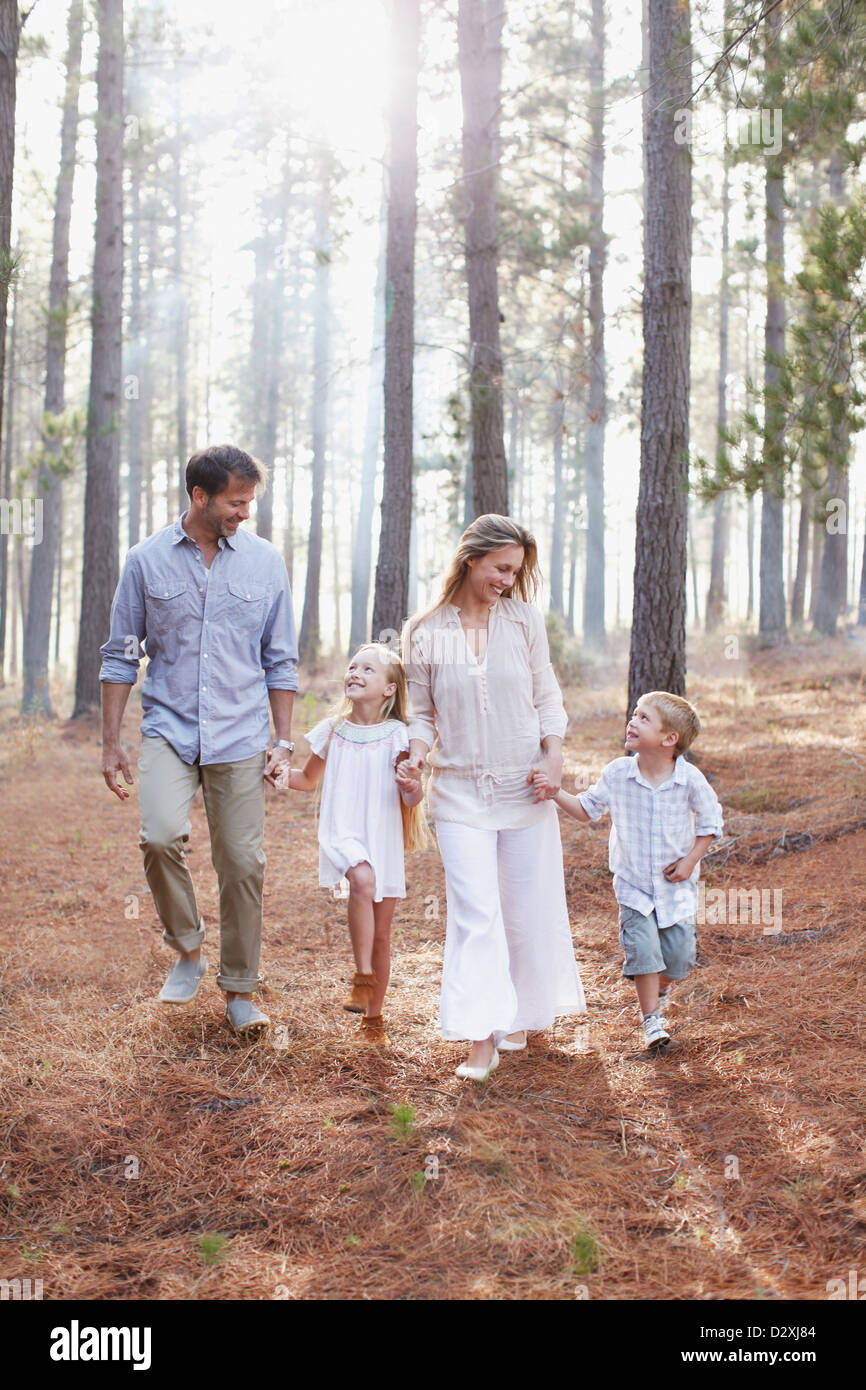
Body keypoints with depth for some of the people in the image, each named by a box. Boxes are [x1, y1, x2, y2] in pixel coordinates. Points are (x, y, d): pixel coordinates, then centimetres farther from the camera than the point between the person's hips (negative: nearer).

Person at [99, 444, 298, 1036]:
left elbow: (280, 659, 10)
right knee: (161, 835, -23)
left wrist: (283, 740, 6)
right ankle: (188, 950, 2)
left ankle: (240, 988, 17)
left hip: (241, 736, 1)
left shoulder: (265, 561, 4)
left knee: (243, 862, 1)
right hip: (169, 727, -1)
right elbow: (122, 656, 7)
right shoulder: (147, 560, 2)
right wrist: (111, 742, 4)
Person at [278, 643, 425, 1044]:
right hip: (342, 835, 0)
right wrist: (285, 775, 0)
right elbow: (309, 778, 19)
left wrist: (414, 788, -26)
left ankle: (373, 1017, 24)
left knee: (381, 934, 8)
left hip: (384, 841, 1)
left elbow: (410, 799, -4)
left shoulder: (396, 736, -2)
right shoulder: (333, 731, 4)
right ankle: (362, 977, -23)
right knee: (363, 880, -34)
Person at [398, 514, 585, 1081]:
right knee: (474, 911, -9)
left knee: (527, 907, 8)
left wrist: (554, 757, -8)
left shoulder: (525, 621, 2)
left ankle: (521, 1016, 28)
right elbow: (422, 714, 7)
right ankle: (482, 1039, -9)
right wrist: (416, 756, -12)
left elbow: (547, 698, 6)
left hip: (524, 788, 2)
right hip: (459, 791, -1)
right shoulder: (424, 634, -1)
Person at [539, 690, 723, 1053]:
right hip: (633, 884, 0)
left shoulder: (690, 779, -14)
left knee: (679, 953, 4)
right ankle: (652, 1021, 5)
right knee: (642, 949, -9)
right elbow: (587, 809, 2)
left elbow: (710, 822, 0)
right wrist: (555, 792, -12)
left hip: (677, 886, 0)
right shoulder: (617, 774, -9)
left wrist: (690, 861, -8)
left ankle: (661, 992, 38)